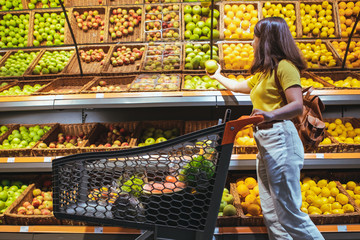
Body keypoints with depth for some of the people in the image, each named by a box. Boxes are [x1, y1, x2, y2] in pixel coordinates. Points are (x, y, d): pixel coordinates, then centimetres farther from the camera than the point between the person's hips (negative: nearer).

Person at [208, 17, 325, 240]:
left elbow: (297, 105, -19)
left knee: (288, 213, -9)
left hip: (280, 139, -10)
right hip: (264, 141, 10)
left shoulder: (284, 66, -7)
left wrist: (271, 115, -37)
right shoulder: (263, 72, 23)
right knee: (271, 213, 9)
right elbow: (239, 86, 39)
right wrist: (218, 76, 51)